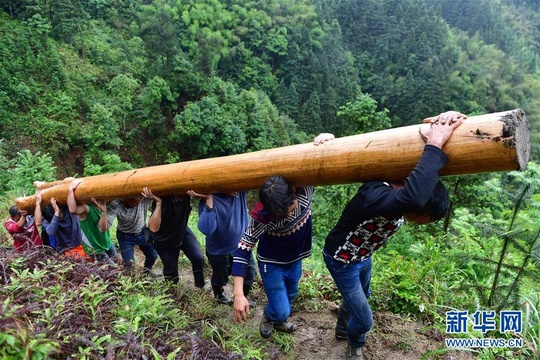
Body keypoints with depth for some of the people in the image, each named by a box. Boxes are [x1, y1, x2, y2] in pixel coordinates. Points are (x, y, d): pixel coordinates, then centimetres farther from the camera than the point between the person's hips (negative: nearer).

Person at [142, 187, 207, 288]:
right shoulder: (163, 199, -39)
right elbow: (153, 228, -47)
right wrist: (158, 203, -53)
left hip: (183, 231, 4)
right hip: (164, 239, -4)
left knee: (198, 258, -7)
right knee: (170, 269, 7)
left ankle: (201, 286, 18)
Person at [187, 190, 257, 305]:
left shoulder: (241, 192, -18)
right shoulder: (211, 200, -30)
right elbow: (206, 229, -40)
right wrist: (209, 200, -45)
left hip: (242, 247, 4)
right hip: (219, 251, -3)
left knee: (250, 275, 19)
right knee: (220, 278, 25)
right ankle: (219, 295, 61)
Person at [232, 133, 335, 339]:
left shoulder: (305, 190, -28)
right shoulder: (262, 216, -36)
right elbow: (243, 249, -30)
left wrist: (327, 140, -45)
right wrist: (238, 294, -36)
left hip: (295, 260, 4)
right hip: (272, 264, -4)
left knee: (289, 298, 24)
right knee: (281, 311, -1)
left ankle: (278, 321, 57)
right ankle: (268, 316, 36)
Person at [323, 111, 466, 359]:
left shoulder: (399, 191, -17)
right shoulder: (374, 196, -44)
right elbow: (414, 197, -65)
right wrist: (434, 146, -57)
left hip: (364, 256, 8)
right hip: (342, 260, -8)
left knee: (359, 297, 32)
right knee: (364, 320, 6)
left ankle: (342, 330, 63)